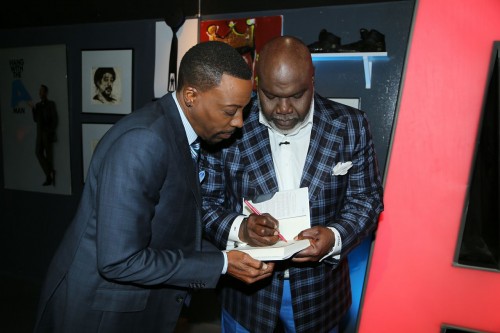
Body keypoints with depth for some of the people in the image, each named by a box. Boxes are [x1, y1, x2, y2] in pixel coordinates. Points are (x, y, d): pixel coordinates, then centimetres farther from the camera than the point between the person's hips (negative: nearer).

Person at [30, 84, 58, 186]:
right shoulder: (38, 105, 13)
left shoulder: (51, 104, -3)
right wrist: (33, 109, 1)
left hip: (48, 133, -5)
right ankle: (49, 175, 4)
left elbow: (55, 119, -6)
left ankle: (50, 176, 7)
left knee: (49, 154, -2)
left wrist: (51, 131, -10)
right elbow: (36, 119, 13)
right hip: (40, 133, 5)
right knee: (38, 152, -4)